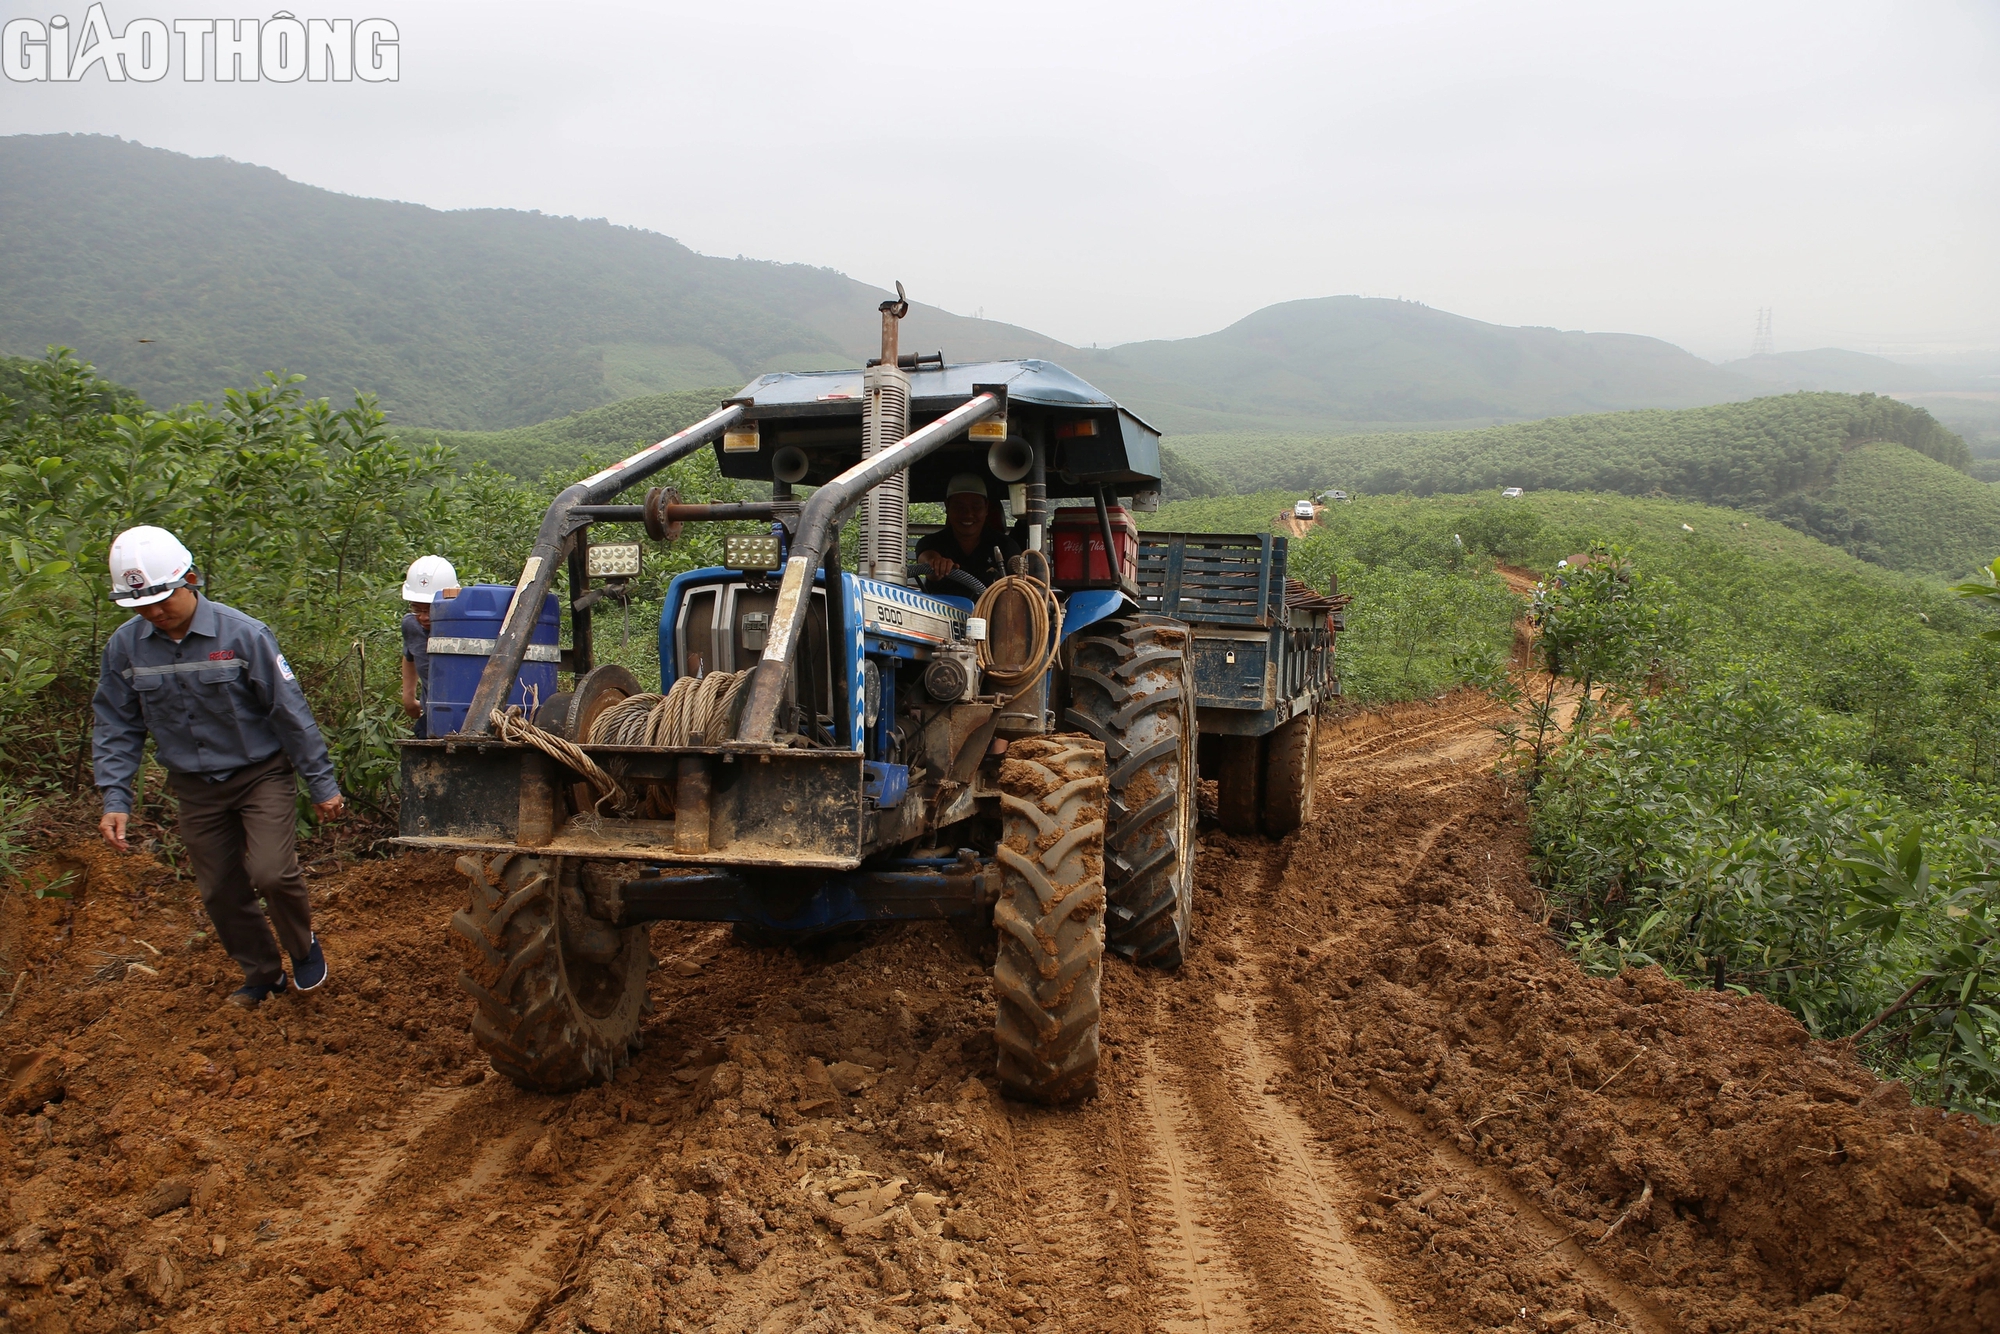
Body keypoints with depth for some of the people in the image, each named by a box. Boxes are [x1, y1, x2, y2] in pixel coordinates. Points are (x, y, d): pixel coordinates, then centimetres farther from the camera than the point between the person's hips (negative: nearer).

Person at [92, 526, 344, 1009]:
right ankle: (263, 974, 31)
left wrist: (322, 784, -9)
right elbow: (116, 728, 3)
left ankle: (303, 948, 11)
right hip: (196, 789, 4)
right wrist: (115, 798, -7)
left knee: (271, 873, -18)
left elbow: (290, 712, -12)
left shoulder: (243, 635, -18)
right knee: (220, 893, 10)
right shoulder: (125, 646, -6)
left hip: (261, 775, -4)